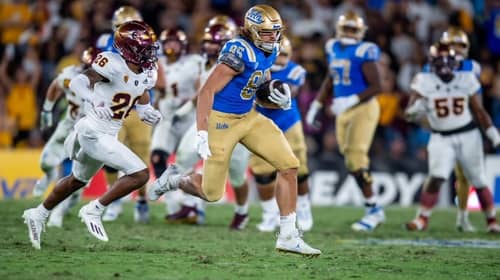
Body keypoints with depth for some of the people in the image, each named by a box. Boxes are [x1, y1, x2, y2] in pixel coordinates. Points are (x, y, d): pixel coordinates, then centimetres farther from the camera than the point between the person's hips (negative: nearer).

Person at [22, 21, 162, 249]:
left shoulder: (147, 74, 3)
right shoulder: (113, 64, -22)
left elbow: (142, 101, 20)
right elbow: (77, 82, -30)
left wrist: (146, 112, -3)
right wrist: (96, 101, -48)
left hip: (109, 134, 9)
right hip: (94, 133, -9)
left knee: (78, 180, 27)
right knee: (140, 174, -15)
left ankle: (38, 214, 45)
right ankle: (93, 211, -4)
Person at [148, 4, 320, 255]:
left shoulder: (270, 51, 1)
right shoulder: (239, 52, -25)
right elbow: (207, 91, -25)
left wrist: (282, 99, -4)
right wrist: (202, 134, -29)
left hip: (249, 117, 8)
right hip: (221, 120, -8)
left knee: (289, 165, -6)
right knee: (211, 193, 1)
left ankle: (288, 236, 1)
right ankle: (173, 179, 34)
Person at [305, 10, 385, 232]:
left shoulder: (363, 52, -12)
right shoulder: (334, 48, 9)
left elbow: (377, 87, -14)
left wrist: (351, 100, -23)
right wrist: (315, 107, 23)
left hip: (363, 108, -7)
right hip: (343, 113, 7)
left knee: (356, 158, -14)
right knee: (351, 161, 5)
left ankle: (373, 209, -4)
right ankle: (373, 209, 14)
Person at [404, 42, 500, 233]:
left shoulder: (466, 80, -1)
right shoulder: (425, 82, -6)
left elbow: (479, 111, 6)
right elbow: (409, 113, -9)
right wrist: (416, 109, -33)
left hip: (468, 137, 1)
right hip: (441, 139, -1)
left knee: (479, 182, 6)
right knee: (436, 177, -19)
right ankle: (422, 218, -9)